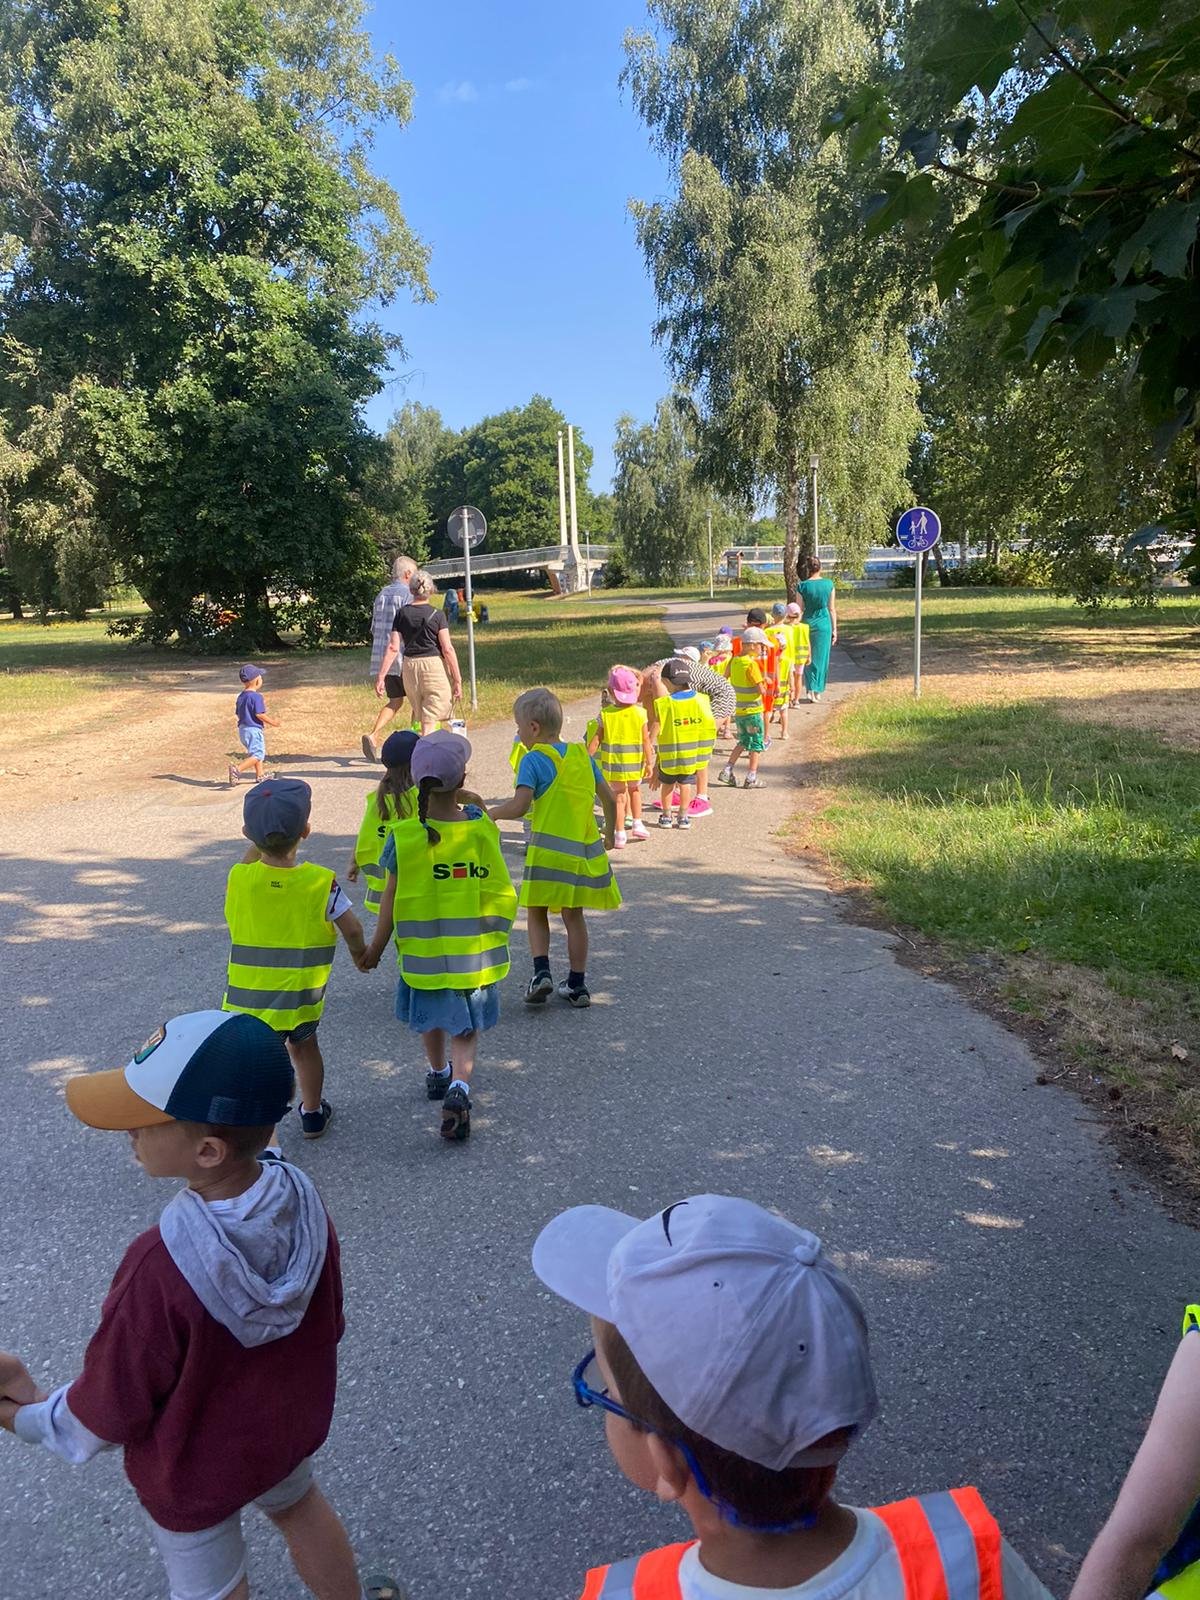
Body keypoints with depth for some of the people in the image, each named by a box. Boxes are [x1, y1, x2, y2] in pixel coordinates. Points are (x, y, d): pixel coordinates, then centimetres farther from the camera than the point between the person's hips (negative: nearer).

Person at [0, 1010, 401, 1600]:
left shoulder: (160, 1270, -41)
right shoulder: (301, 1201, -24)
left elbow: (109, 1412, -24)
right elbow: (327, 1324, -7)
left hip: (195, 1476, -4)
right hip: (291, 1424, 4)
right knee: (299, 1507, 34)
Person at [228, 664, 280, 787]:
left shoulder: (241, 696, 11)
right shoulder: (256, 696, -16)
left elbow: (239, 714, 17)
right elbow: (259, 714, -22)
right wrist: (272, 722, -10)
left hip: (242, 729, 9)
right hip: (254, 730, -9)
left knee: (256, 752, 23)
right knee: (258, 755, -9)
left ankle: (259, 776, 28)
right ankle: (237, 769, -25)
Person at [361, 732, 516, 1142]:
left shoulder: (403, 836, -15)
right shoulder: (480, 826, -12)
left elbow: (391, 899, -8)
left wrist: (376, 948, 5)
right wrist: (474, 804, 11)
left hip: (422, 949, 1)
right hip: (472, 949, 0)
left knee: (432, 1017, 23)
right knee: (466, 1026, 9)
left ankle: (438, 1074, 45)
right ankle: (459, 1084, -13)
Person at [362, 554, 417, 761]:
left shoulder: (381, 594, 13)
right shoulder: (407, 595, -10)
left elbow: (374, 629, 17)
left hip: (381, 657, 7)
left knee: (395, 701, 14)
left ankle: (373, 736, -5)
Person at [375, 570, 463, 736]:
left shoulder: (402, 614, 2)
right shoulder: (437, 615, -7)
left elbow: (393, 647, -2)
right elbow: (447, 649, -11)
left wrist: (381, 676, 1)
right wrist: (457, 679, -7)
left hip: (409, 667, 4)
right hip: (434, 665, -4)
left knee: (418, 715, 20)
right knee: (431, 722, -1)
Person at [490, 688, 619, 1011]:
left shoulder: (534, 759, -8)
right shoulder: (582, 754, 10)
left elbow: (519, 806, -18)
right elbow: (609, 798, 13)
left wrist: (492, 814, -1)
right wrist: (610, 833, 28)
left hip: (549, 849, -5)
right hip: (586, 848, 5)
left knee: (537, 913, 11)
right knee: (573, 915, 14)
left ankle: (541, 972, -4)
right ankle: (577, 984, 17)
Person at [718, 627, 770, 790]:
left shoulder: (734, 660, 3)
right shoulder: (751, 664, -19)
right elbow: (762, 690, -21)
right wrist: (764, 683, 0)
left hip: (738, 709, 7)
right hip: (753, 710, -7)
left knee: (743, 742, 20)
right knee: (757, 744, 6)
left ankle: (726, 771, 13)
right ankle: (752, 778, 7)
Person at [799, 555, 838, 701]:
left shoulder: (803, 586, -8)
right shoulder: (829, 584, -4)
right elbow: (832, 609, 1)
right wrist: (834, 629, 8)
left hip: (808, 623, -1)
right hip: (824, 623, 1)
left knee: (808, 659, 11)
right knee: (821, 658, 11)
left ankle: (811, 690, -1)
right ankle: (818, 691, 16)